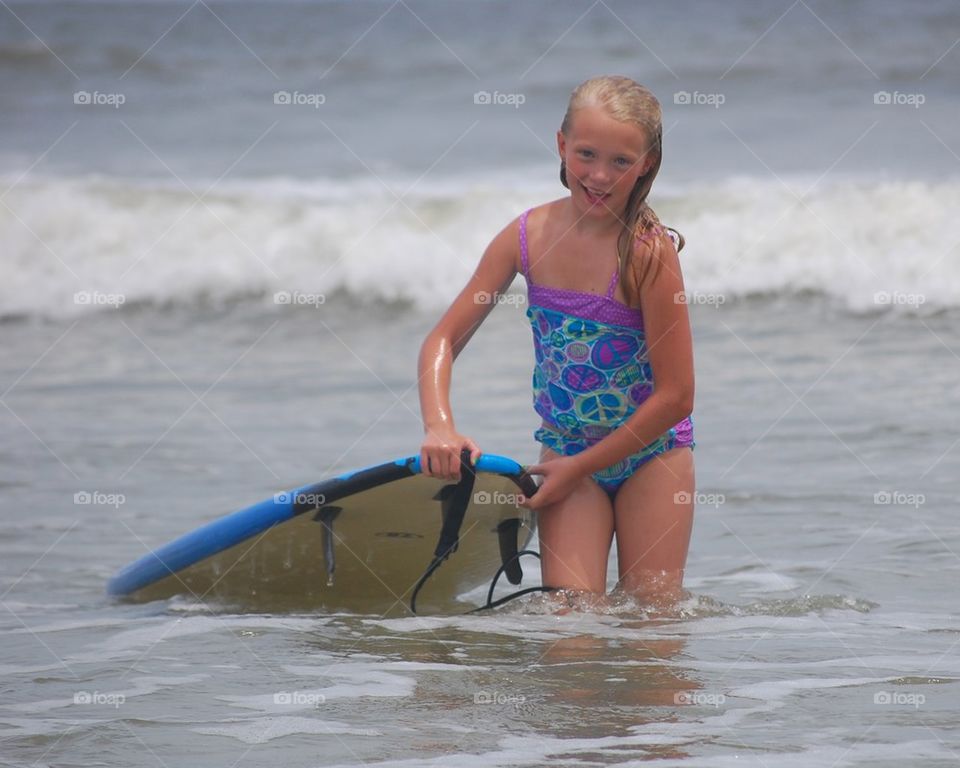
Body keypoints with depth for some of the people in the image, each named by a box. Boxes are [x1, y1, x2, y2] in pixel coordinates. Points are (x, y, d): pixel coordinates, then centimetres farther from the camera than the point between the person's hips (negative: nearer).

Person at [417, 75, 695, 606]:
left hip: (650, 449, -3)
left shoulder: (649, 250, -22)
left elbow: (676, 396, -19)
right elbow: (443, 340, -5)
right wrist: (439, 427, -24)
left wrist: (579, 468, -14)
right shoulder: (529, 236, -10)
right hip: (564, 448, 3)